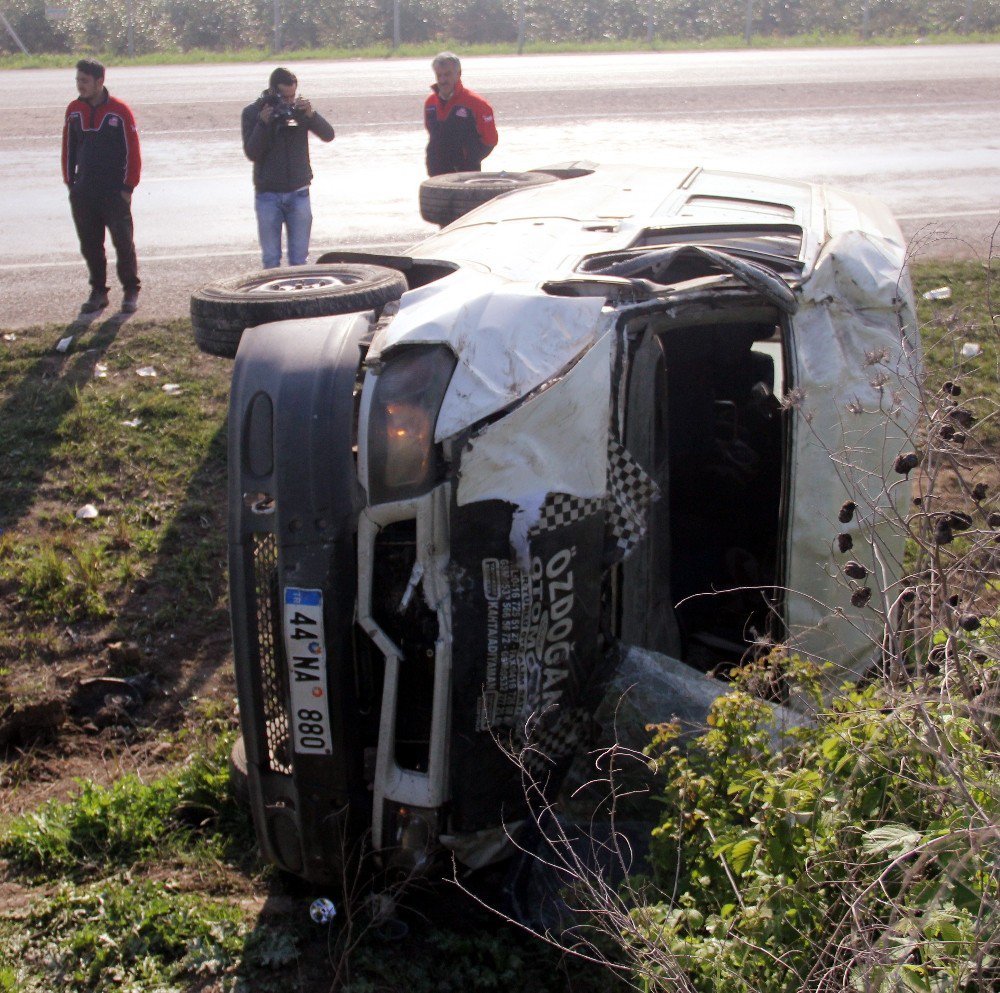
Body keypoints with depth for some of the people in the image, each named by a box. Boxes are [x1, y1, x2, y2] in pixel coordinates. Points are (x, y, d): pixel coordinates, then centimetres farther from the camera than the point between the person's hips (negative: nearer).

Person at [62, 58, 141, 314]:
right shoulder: (74, 111, 6)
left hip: (115, 193, -4)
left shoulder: (119, 112, -7)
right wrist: (70, 183, 8)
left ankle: (131, 291, 9)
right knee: (90, 246, 8)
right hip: (84, 193, 4)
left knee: (123, 242, -2)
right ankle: (98, 291, 18)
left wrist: (128, 187, -8)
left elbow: (132, 151, -5)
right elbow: (68, 148, 13)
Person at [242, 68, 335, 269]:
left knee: (299, 257, 5)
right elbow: (251, 153, -11)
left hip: (298, 192, 1)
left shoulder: (300, 107, -1)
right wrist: (263, 123, -23)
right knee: (271, 258, 2)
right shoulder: (252, 113, -5)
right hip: (267, 194, -1)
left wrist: (311, 115, -25)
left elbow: (328, 135, -8)